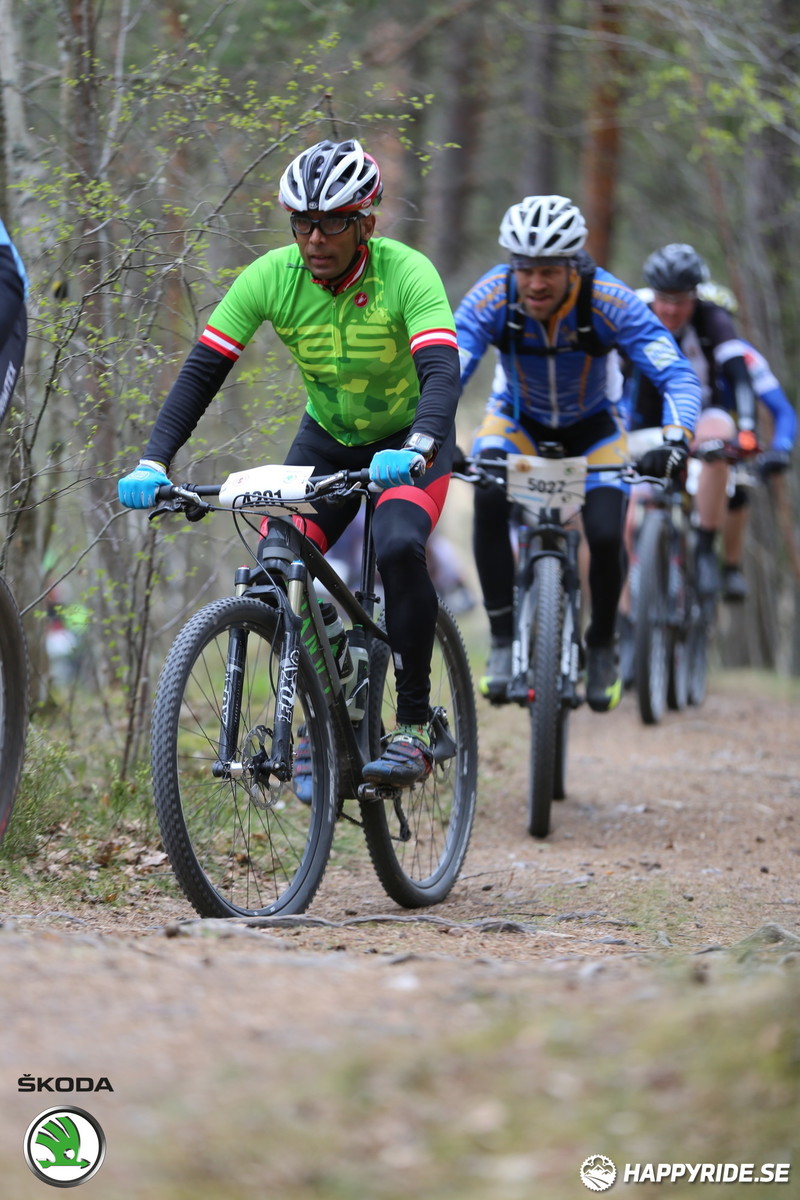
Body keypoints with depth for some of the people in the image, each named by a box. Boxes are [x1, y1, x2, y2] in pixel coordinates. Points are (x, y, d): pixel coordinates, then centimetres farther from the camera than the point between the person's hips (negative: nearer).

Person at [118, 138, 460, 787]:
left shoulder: (407, 273, -28)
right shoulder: (271, 278, -19)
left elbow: (443, 372, -40)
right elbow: (201, 372, -19)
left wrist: (415, 452, -60)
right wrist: (153, 462, -32)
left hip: (410, 438, -4)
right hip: (329, 437, 4)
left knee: (398, 548, -31)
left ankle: (414, 728, -18)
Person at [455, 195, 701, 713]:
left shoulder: (608, 300, -32)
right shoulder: (493, 296, -29)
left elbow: (678, 375, -35)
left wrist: (677, 438, -53)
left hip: (593, 424, 0)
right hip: (518, 418, 0)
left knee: (606, 535, -20)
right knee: (489, 496, -30)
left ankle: (602, 646, 9)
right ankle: (503, 640, -18)